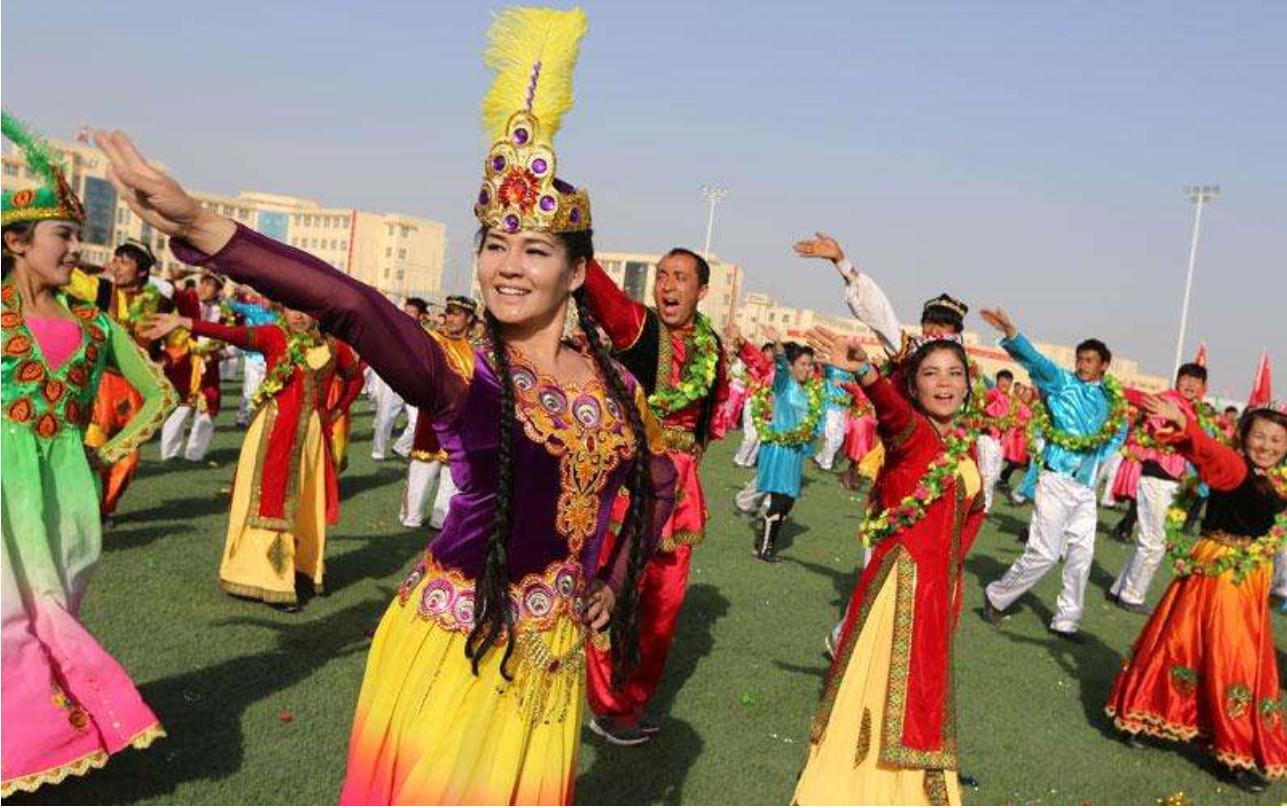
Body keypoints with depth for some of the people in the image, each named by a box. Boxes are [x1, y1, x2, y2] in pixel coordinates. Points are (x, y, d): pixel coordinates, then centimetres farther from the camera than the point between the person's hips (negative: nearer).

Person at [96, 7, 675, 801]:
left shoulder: (613, 382, 1)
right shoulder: (461, 369, -14)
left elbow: (663, 482, 17)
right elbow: (354, 306, -33)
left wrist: (617, 582, 10)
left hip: (550, 653, 4)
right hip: (453, 643, -4)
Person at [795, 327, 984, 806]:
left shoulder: (965, 446, 8)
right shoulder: (911, 432, -13)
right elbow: (893, 410, -37)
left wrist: (953, 559, 8)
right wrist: (863, 371, -58)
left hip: (941, 587, 7)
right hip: (900, 581, -7)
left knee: (923, 688, 19)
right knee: (880, 679, 1)